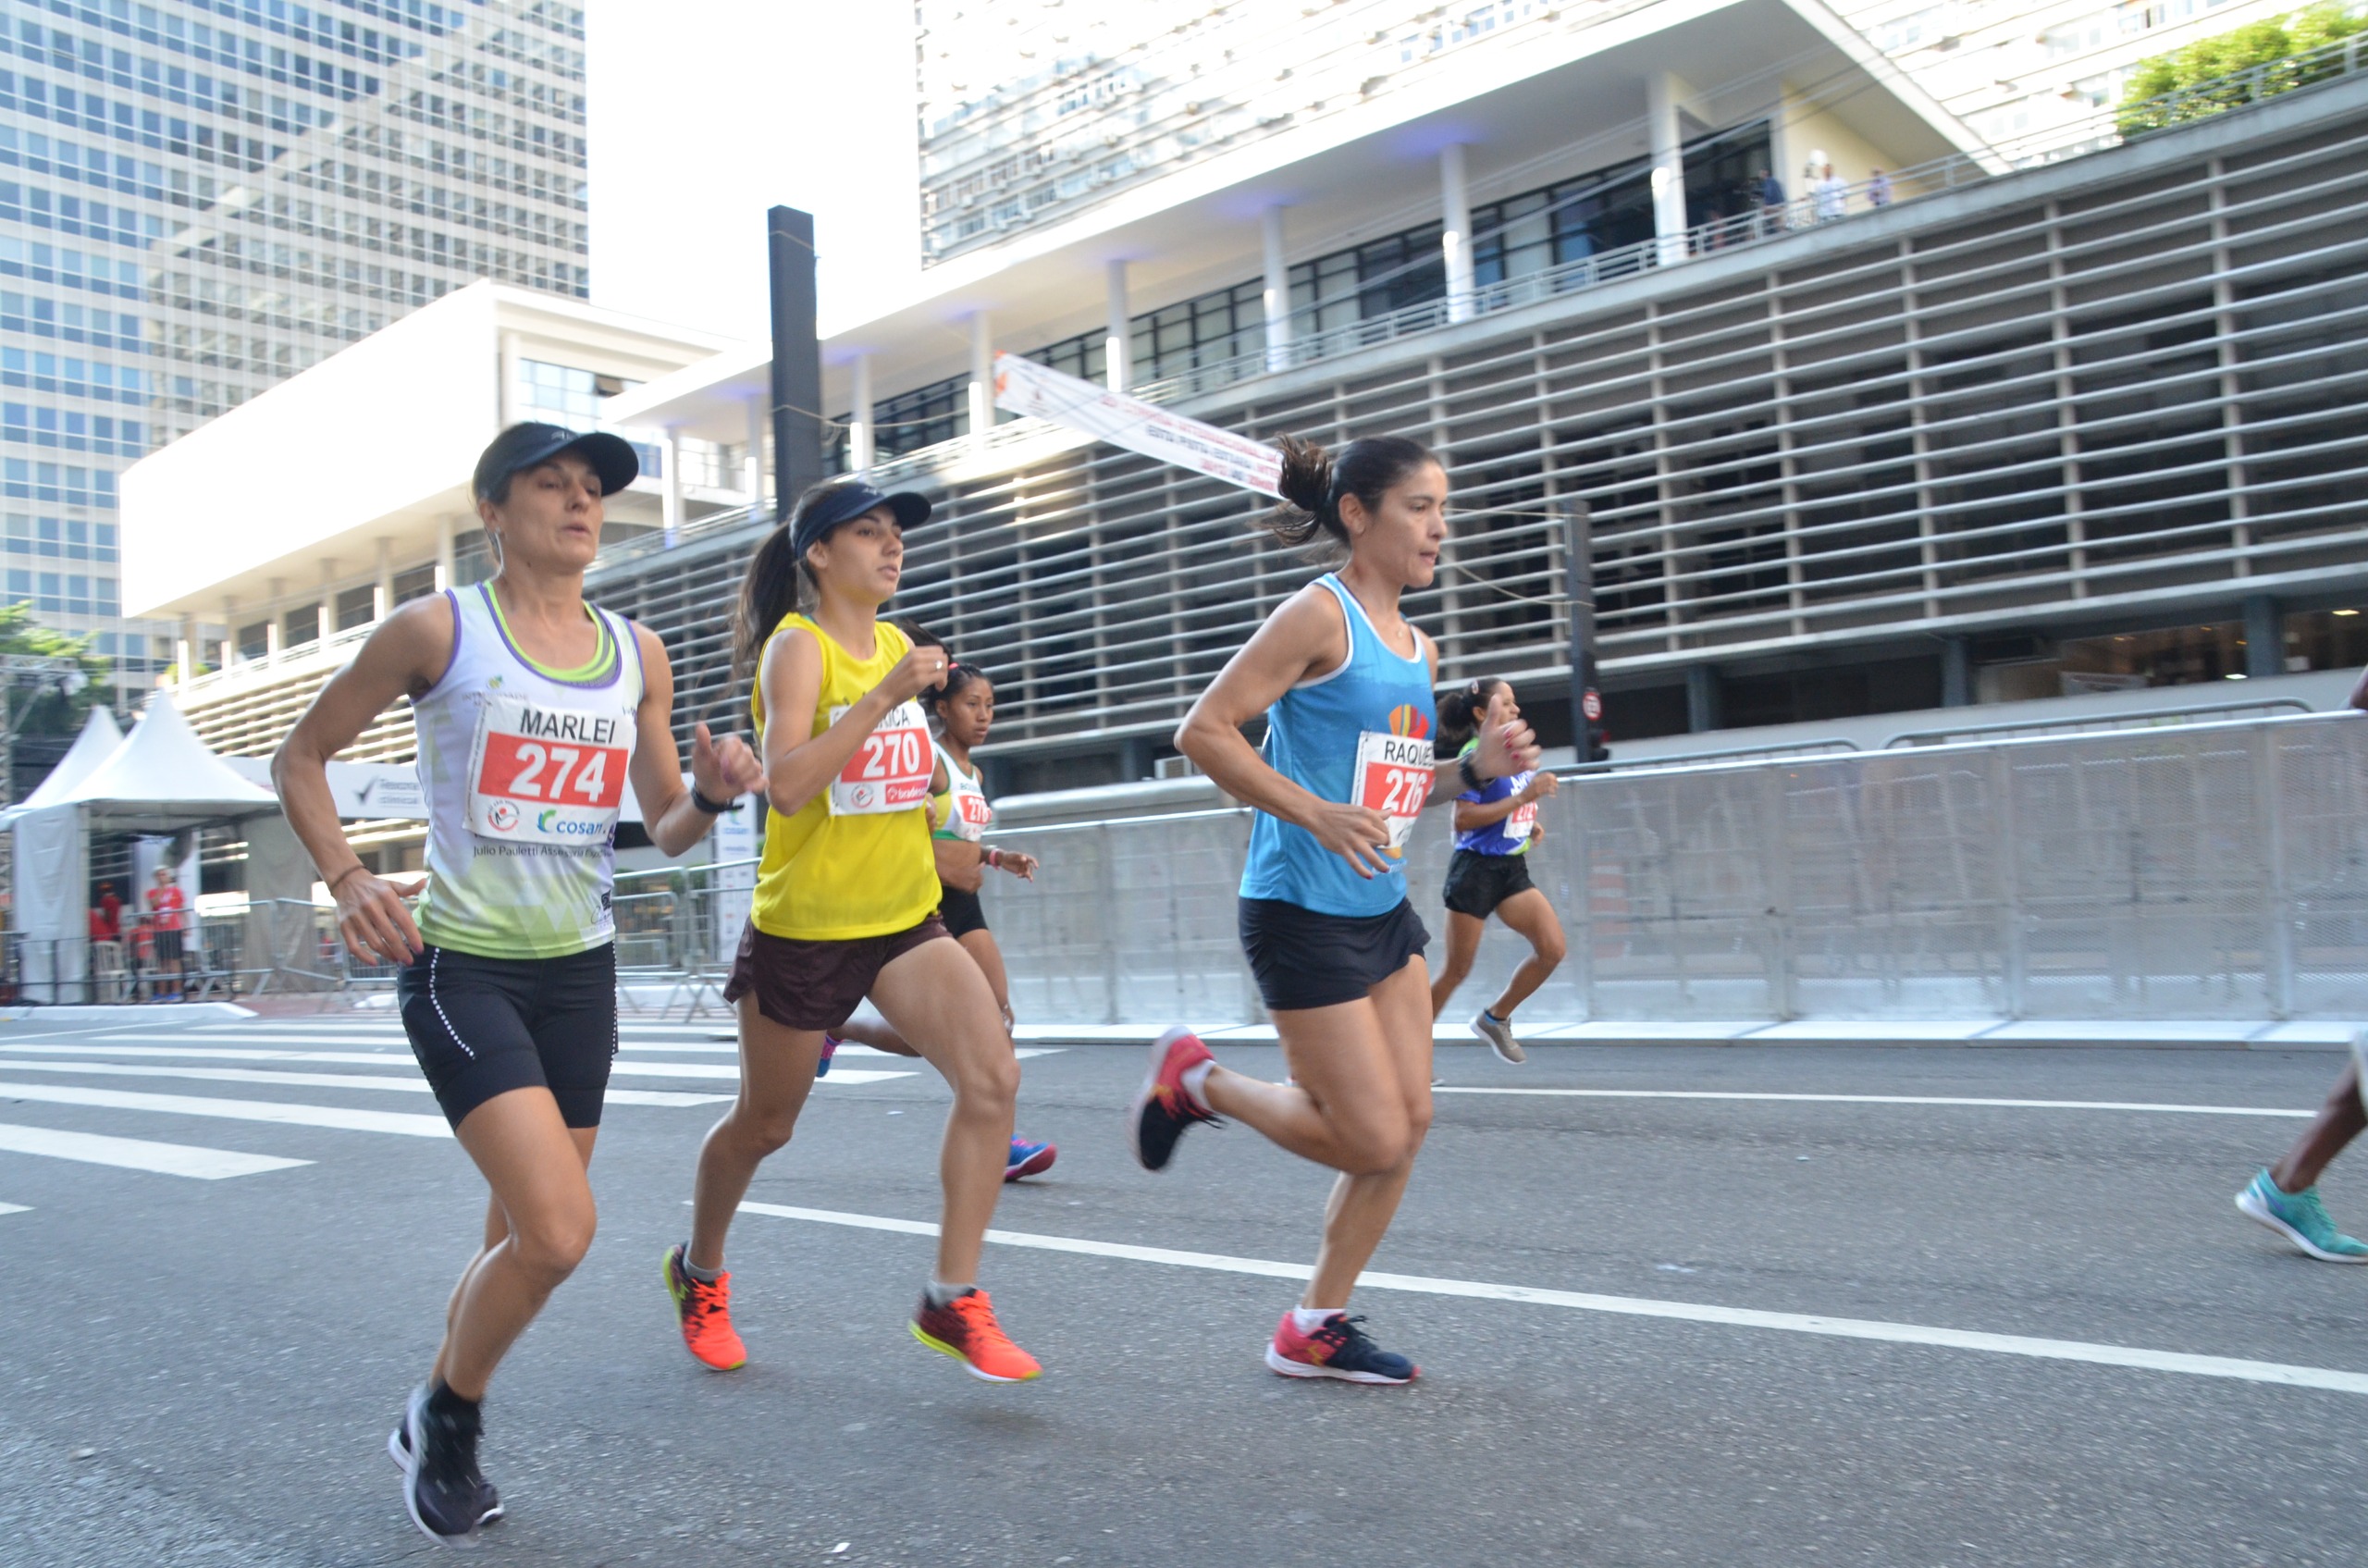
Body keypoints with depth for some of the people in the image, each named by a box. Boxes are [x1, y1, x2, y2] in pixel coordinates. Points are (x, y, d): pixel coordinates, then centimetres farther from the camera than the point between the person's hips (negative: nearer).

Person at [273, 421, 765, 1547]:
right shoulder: (436, 631, -5)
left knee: (524, 1238, 13)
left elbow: (665, 830, 11)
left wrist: (712, 794, -11)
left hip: (580, 969, 5)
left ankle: (436, 1433, 39)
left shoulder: (638, 655, 7)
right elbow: (300, 759, 3)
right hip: (461, 964, -5)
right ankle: (444, 1422, 13)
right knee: (557, 1231, -16)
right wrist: (347, 876, -13)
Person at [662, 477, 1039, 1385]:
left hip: (905, 920, 6)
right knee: (763, 1124, 13)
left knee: (992, 1077, -16)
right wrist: (884, 696, -30)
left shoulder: (896, 644, 9)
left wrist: (927, 774, 11)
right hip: (803, 928, -5)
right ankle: (699, 1273, 42)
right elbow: (786, 787, -27)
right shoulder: (797, 646, -11)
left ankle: (952, 1301, -5)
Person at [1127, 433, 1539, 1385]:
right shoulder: (1319, 615, -12)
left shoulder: (1418, 648, 13)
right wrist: (1317, 814, -24)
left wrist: (1475, 768, 5)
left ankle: (1314, 1329, 22)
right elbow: (1203, 730, -17)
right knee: (1373, 1142, -5)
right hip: (1303, 913, -9)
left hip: (1383, 910, 9)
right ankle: (1196, 1082, 18)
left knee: (1408, 1120, 8)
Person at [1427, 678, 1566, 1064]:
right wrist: (1524, 796, -25)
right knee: (1457, 971, -1)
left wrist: (1529, 824, 7)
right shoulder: (1476, 754, -14)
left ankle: (1495, 1019, 14)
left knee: (1553, 949, -4)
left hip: (1513, 871, 7)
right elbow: (1462, 819, -23)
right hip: (1476, 869, -7)